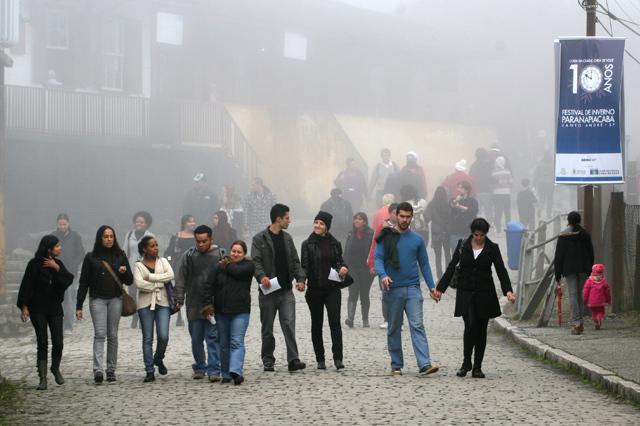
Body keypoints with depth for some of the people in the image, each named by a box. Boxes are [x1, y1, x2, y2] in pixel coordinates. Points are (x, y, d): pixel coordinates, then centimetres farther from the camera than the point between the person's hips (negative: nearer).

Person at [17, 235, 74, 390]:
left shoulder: (58, 263, 8)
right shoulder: (35, 264, -7)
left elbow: (69, 280, -4)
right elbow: (26, 285, -9)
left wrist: (56, 268, -14)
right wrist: (24, 306, -15)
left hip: (55, 308, 4)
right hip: (38, 309, -4)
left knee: (58, 342, -2)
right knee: (42, 343, -7)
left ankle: (55, 368, 25)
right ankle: (42, 378, -3)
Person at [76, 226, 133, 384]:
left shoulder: (120, 256, 10)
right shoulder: (91, 257, 3)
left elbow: (129, 281, 12)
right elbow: (84, 283, 4)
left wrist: (125, 272, -10)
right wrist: (79, 306, 0)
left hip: (115, 299, 2)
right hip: (97, 299, -2)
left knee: (112, 335, 3)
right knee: (100, 334, -13)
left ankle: (111, 370, 9)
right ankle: (98, 370, -22)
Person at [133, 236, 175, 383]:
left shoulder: (163, 261, 11)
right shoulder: (138, 265, 3)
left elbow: (170, 275, -7)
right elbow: (139, 283, -12)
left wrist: (150, 277, -11)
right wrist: (158, 284, -8)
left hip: (162, 303, 2)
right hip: (145, 304, -1)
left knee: (163, 336, -9)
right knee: (147, 339, 0)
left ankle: (158, 359, 21)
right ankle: (150, 372, 5)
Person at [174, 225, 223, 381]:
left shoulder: (220, 255, 0)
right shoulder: (188, 256, 6)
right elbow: (181, 279, 8)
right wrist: (179, 299, 2)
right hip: (194, 304, 3)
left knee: (213, 337, -6)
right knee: (196, 339, 9)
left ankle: (214, 370, -5)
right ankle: (199, 368, 23)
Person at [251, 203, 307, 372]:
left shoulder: (287, 238, 14)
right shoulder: (260, 239, -3)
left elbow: (294, 261, 15)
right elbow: (256, 261, -11)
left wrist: (300, 278, -1)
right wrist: (262, 276, -30)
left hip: (286, 290, 3)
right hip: (268, 290, -3)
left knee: (289, 324, -9)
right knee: (267, 327, 7)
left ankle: (293, 360, -12)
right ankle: (268, 360, 18)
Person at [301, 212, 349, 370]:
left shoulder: (335, 244, 7)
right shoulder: (307, 244, 3)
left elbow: (340, 262, 15)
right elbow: (304, 266, -1)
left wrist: (343, 269, -8)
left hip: (332, 288, 0)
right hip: (314, 289, 0)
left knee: (335, 321, -12)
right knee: (317, 324, 6)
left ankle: (338, 358, -12)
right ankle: (320, 359, 14)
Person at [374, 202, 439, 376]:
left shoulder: (417, 239, 9)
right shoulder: (386, 237, 3)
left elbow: (424, 263, 13)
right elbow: (378, 258, -4)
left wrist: (432, 286, 5)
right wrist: (383, 275, -23)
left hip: (413, 289, 0)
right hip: (393, 289, 0)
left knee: (417, 326, -10)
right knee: (394, 328, 8)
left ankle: (425, 364, -18)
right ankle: (396, 365, 17)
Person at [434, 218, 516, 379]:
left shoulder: (492, 248, 0)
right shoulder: (462, 245, 1)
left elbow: (501, 270, -4)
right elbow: (451, 267, 6)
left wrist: (508, 290, -19)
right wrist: (440, 288, 3)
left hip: (485, 293, 1)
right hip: (465, 293, -1)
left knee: (481, 330, 4)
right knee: (470, 326, -15)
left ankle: (477, 367, 13)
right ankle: (466, 363, 1)